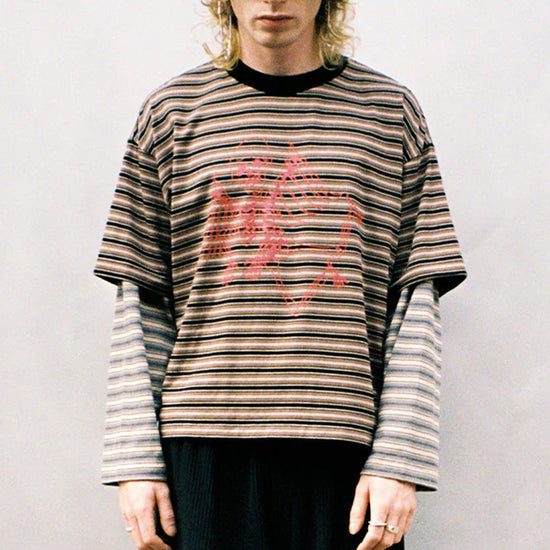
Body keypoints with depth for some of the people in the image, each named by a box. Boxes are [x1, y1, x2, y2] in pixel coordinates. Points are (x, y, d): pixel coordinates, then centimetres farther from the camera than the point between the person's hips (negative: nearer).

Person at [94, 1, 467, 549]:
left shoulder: (390, 111, 10)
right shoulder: (171, 111, 10)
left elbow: (416, 300, 6)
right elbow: (140, 302, 8)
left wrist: (399, 458, -3)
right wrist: (136, 459, 1)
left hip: (346, 447, 0)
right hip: (205, 449, 0)